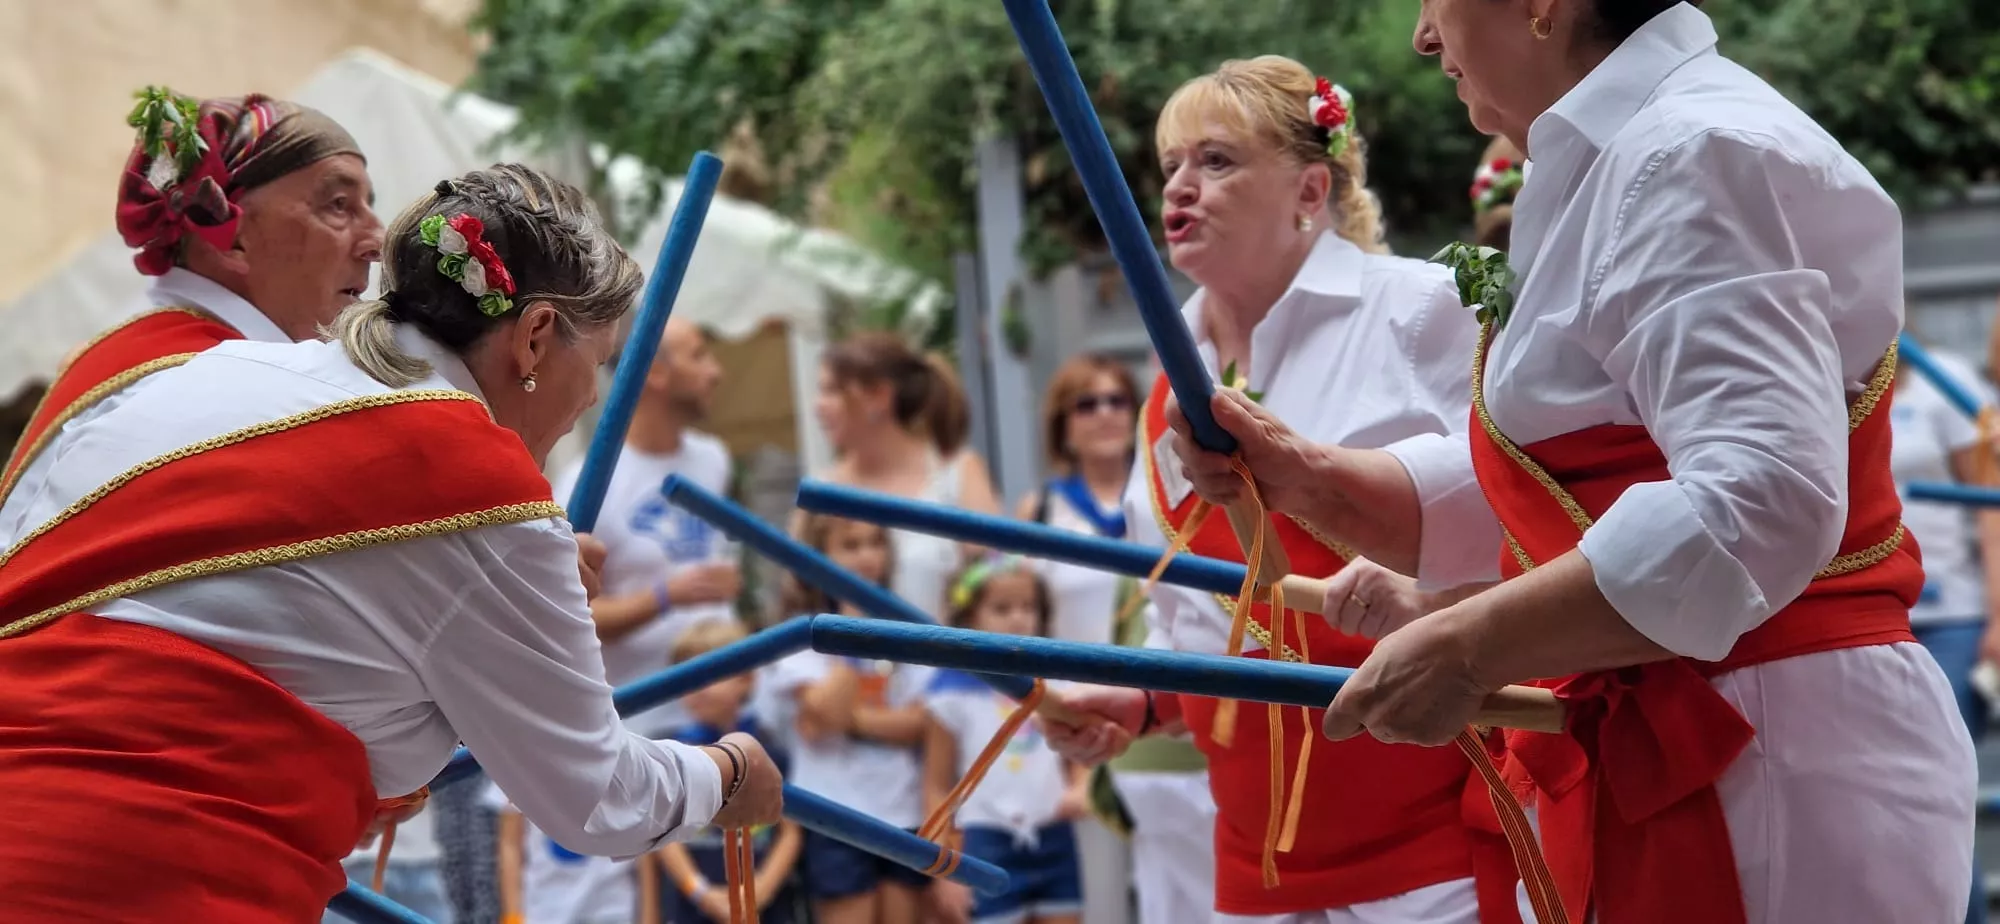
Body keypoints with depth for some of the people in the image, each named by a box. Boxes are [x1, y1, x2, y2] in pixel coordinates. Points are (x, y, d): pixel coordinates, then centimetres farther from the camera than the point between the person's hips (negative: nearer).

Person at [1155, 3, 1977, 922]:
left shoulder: (1694, 160, -17)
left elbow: (1761, 507, -28)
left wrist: (1465, 648, -24)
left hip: (1776, 769, -10)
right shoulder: (1623, 161, 15)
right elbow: (1525, 501, 22)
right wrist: (1304, 479, 8)